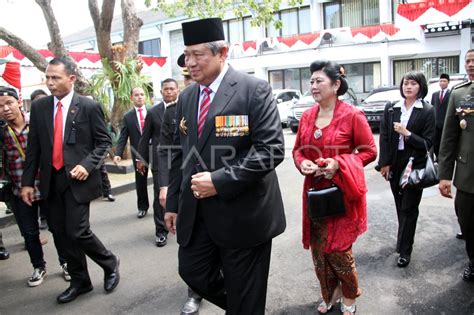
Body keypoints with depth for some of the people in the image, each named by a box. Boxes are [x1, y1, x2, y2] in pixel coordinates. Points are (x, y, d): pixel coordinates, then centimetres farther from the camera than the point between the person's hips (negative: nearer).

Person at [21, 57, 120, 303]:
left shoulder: (89, 106, -5)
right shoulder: (39, 107, 7)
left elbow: (104, 141, -2)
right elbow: (33, 147, 9)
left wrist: (87, 165, -17)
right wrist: (27, 181, 6)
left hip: (77, 179, -5)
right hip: (51, 180, 5)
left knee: (77, 231, -9)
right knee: (62, 232, 11)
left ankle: (110, 264, 19)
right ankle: (80, 281, 28)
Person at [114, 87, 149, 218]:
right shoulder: (127, 117, 4)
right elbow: (123, 137, 1)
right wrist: (118, 154, -12)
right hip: (138, 154, 1)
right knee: (140, 181, 10)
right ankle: (142, 207, 26)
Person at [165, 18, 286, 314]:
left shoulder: (254, 90, -12)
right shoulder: (187, 97, 8)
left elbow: (271, 149, -19)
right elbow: (180, 154, 13)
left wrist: (219, 180, -23)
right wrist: (173, 203, 11)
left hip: (243, 213, -6)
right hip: (195, 212, 6)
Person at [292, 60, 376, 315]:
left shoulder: (352, 115, -10)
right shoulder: (307, 116, 5)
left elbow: (369, 151, -6)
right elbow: (298, 150, 13)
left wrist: (339, 163, -20)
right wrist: (302, 163, -10)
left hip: (342, 193, -5)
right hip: (314, 192, 5)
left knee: (338, 250, 2)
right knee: (318, 248, 11)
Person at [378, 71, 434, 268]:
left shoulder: (427, 111, -5)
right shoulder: (391, 109, 4)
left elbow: (428, 143, -7)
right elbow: (384, 138, 2)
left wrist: (406, 133, -19)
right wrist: (385, 163, -3)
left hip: (415, 165, -3)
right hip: (394, 164, 3)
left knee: (408, 208, 2)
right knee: (400, 205, 13)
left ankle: (405, 250, 12)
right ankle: (405, 240, 31)